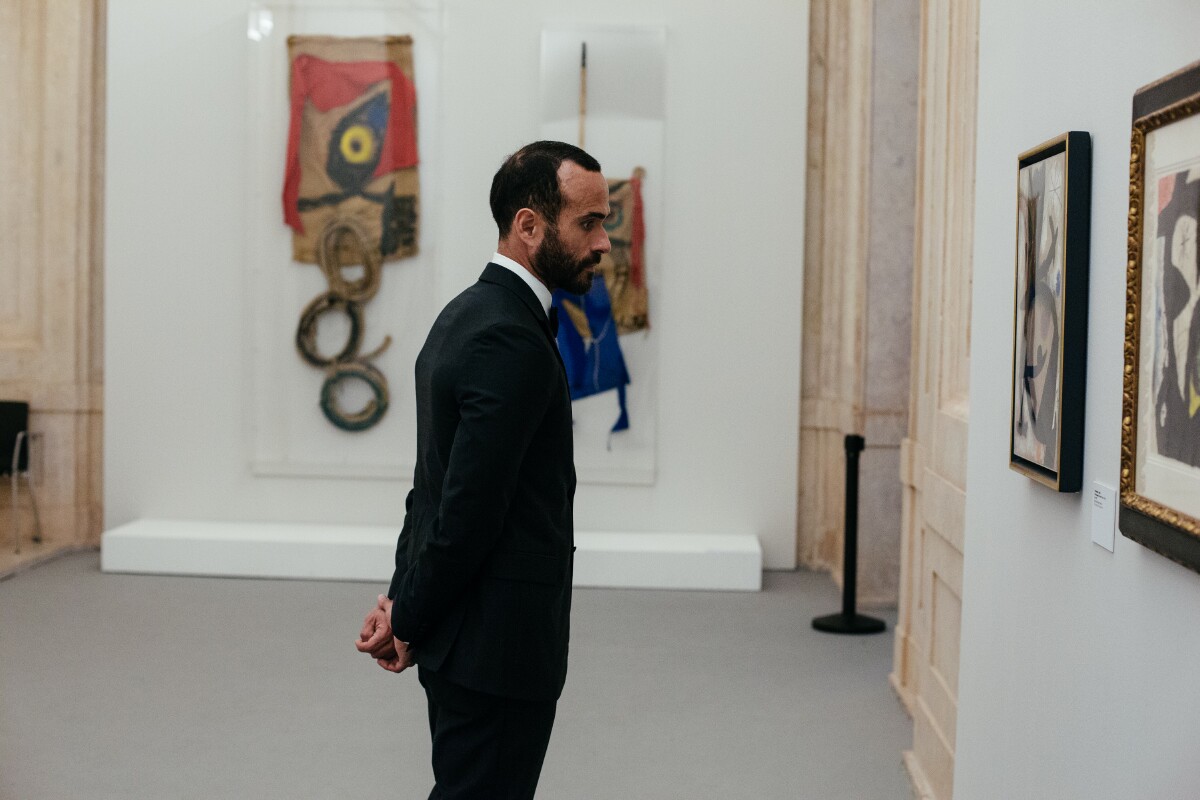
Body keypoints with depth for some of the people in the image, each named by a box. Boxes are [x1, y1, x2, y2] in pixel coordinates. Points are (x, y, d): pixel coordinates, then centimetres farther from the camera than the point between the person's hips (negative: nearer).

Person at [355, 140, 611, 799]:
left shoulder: (465, 315, 12)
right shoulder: (511, 339, -20)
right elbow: (468, 508, -22)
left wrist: (403, 599, 7)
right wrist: (411, 621, -10)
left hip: (467, 640, 10)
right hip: (498, 646, -10)